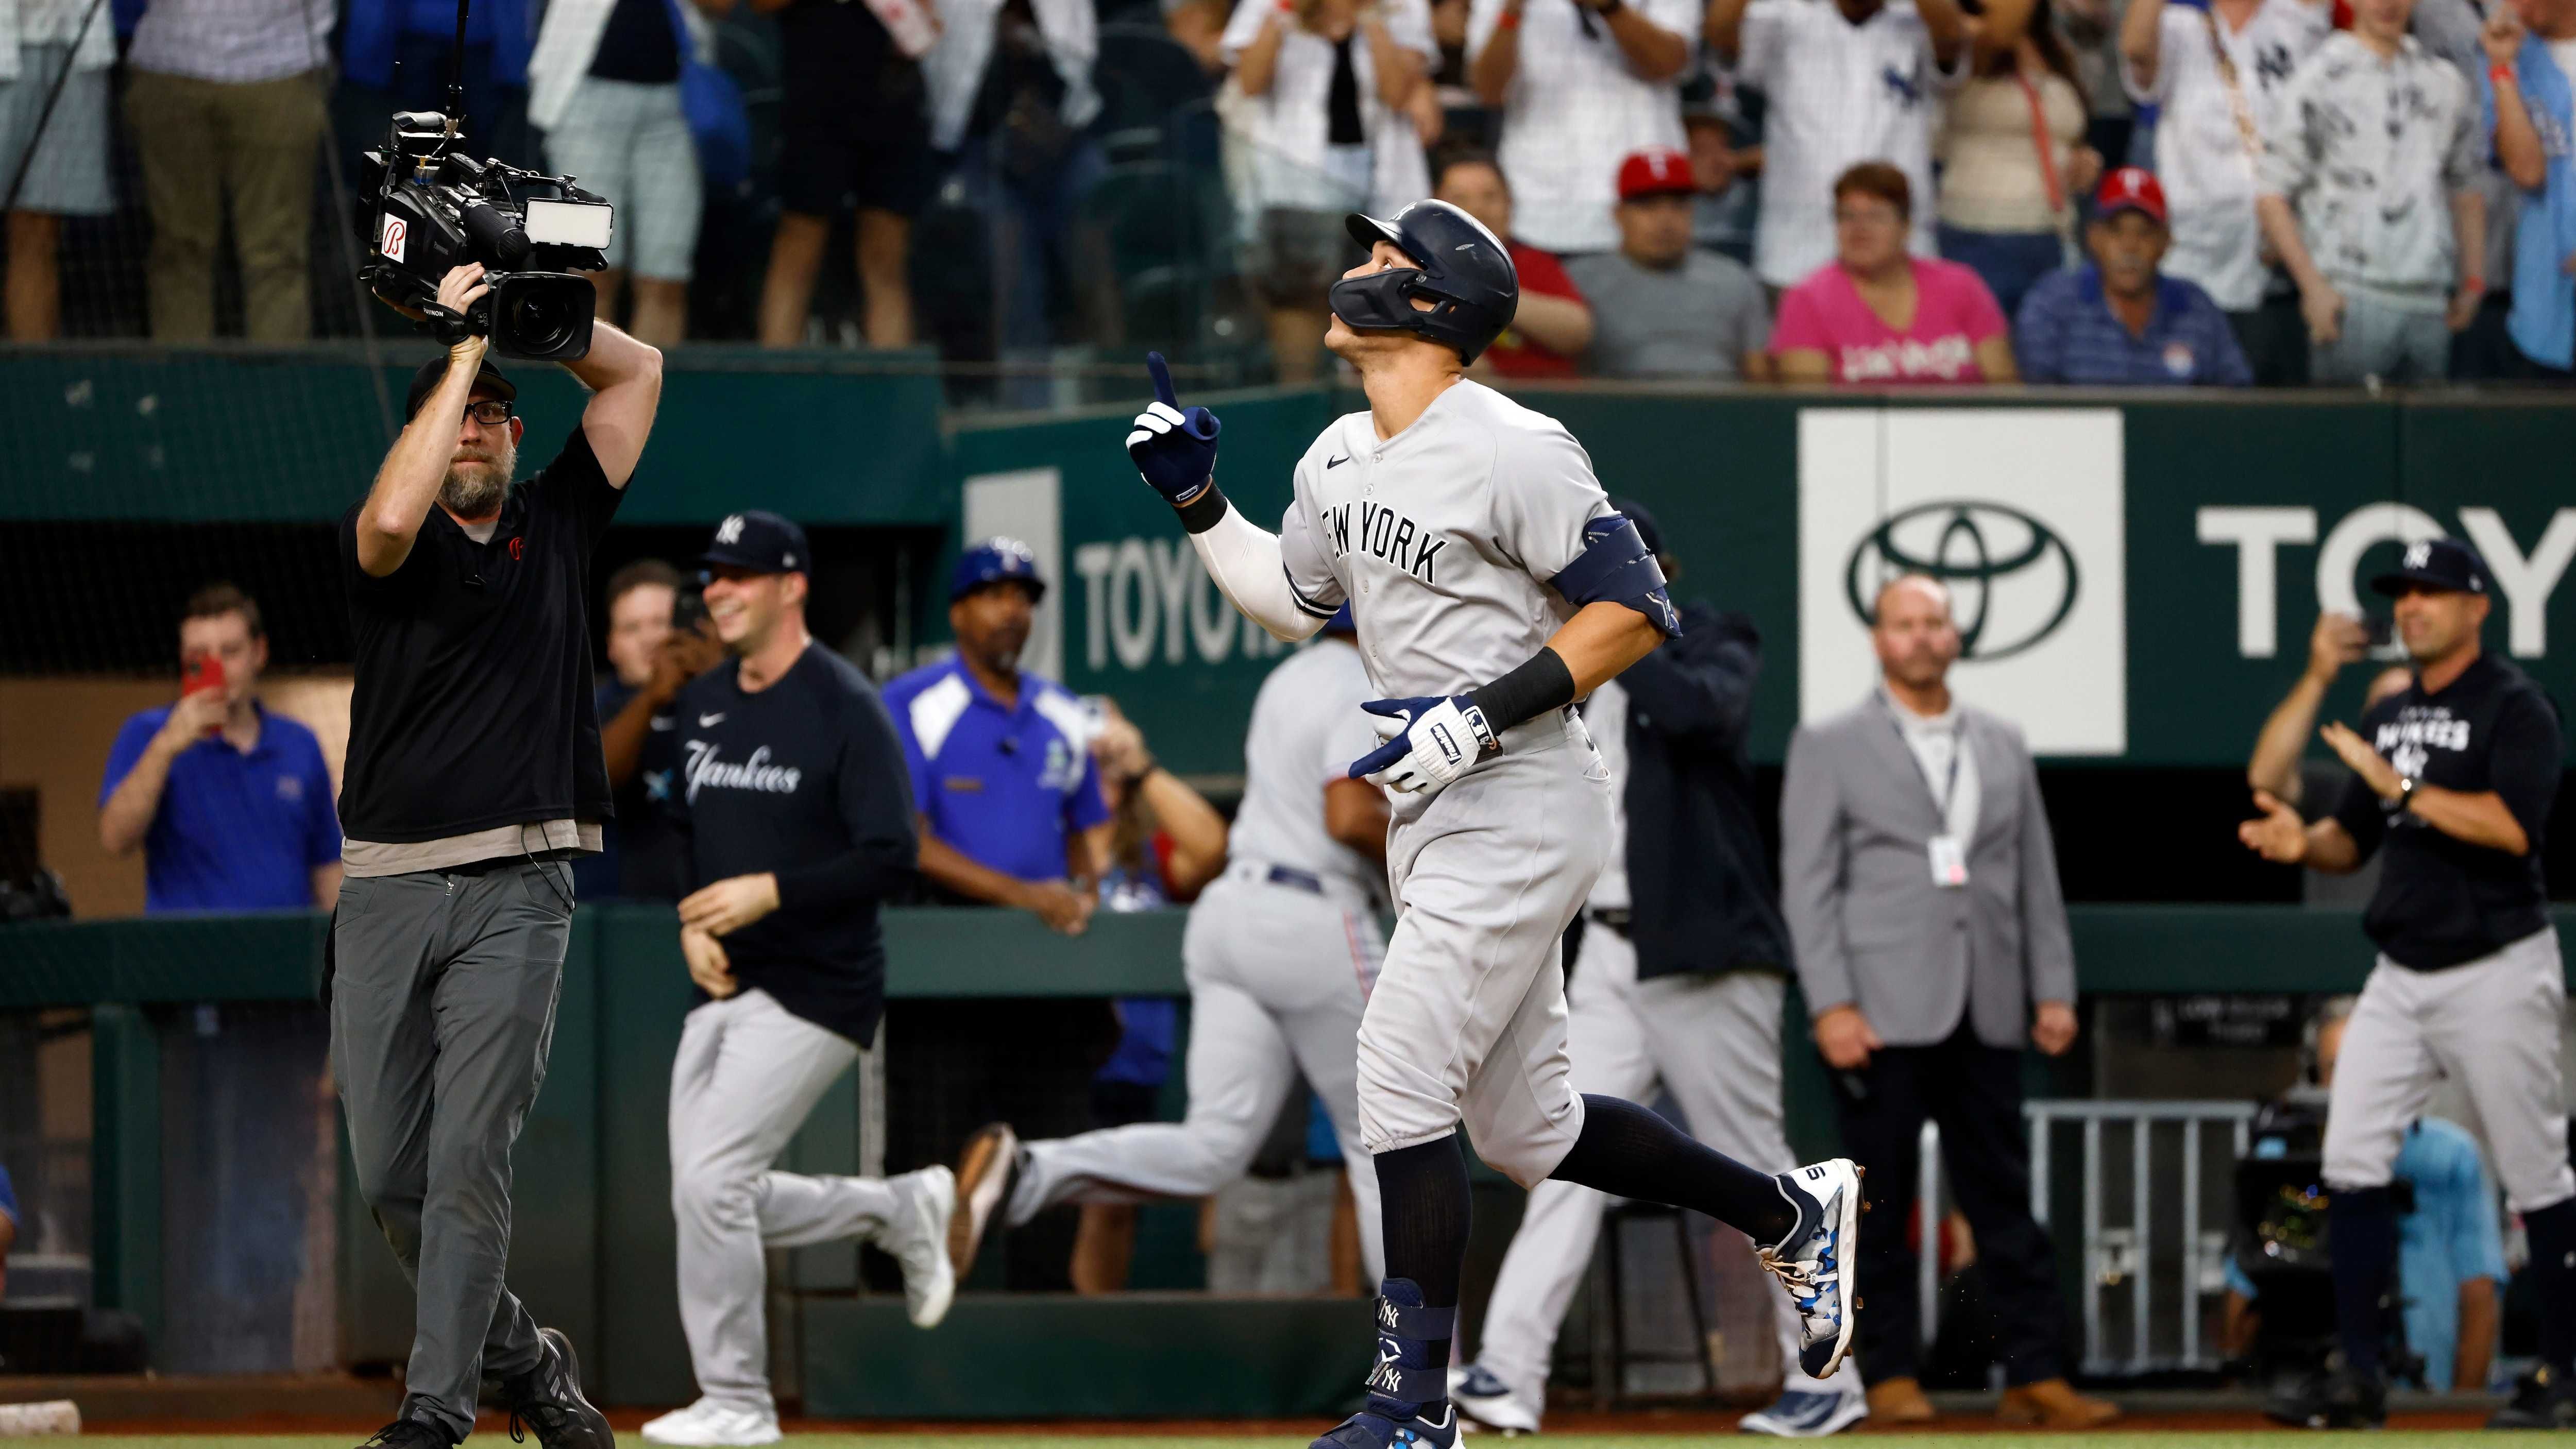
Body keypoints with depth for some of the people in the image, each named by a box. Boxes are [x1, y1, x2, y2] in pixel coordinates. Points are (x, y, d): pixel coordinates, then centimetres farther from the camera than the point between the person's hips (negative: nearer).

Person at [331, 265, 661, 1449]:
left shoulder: (554, 524, 13)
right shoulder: (390, 543, 5)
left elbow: (638, 372, 17)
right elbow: (390, 519, -21)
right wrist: (463, 346, -15)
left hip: (514, 892, 0)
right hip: (386, 890, 0)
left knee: (468, 1160, -11)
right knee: (388, 1173, 3)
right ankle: (516, 1354, 23)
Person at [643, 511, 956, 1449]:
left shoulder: (845, 710, -12)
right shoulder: (702, 705, 10)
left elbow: (891, 860, -18)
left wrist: (767, 893, -25)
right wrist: (691, 921, 3)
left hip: (818, 992, -8)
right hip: (725, 987, 8)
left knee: (710, 1184, -17)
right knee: (712, 1199, 8)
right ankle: (902, 1209, 28)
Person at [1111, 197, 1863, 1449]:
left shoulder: (1511, 452, -16)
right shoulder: (1341, 458, 12)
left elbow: (1634, 612, -17)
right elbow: (1294, 600, 27)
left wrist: (1486, 714, -23)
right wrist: (1198, 504, 13)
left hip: (1518, 814, -10)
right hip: (1434, 823, 10)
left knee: (1401, 1087, -13)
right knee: (1524, 1131, 13)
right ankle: (1790, 1213, 29)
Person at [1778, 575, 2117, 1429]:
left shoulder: (2004, 748, 16)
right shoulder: (1830, 748, 5)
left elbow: (2038, 877, 16)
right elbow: (1808, 885, -1)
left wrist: (2054, 990, 7)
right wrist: (1831, 1005, -10)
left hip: (1986, 1017, 3)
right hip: (1883, 1014, -3)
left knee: (2004, 1200, 2)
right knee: (1880, 1206, -1)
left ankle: (2034, 1375, 2)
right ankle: (1890, 1375, 5)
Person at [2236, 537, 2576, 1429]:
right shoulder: (2389, 717, 14)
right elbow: (2353, 842, 18)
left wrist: (2399, 785, -25)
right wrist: (2305, 843, -5)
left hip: (2495, 972, -7)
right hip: (2402, 975, 7)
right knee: (2351, 1157, -4)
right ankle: (2358, 1373, -3)